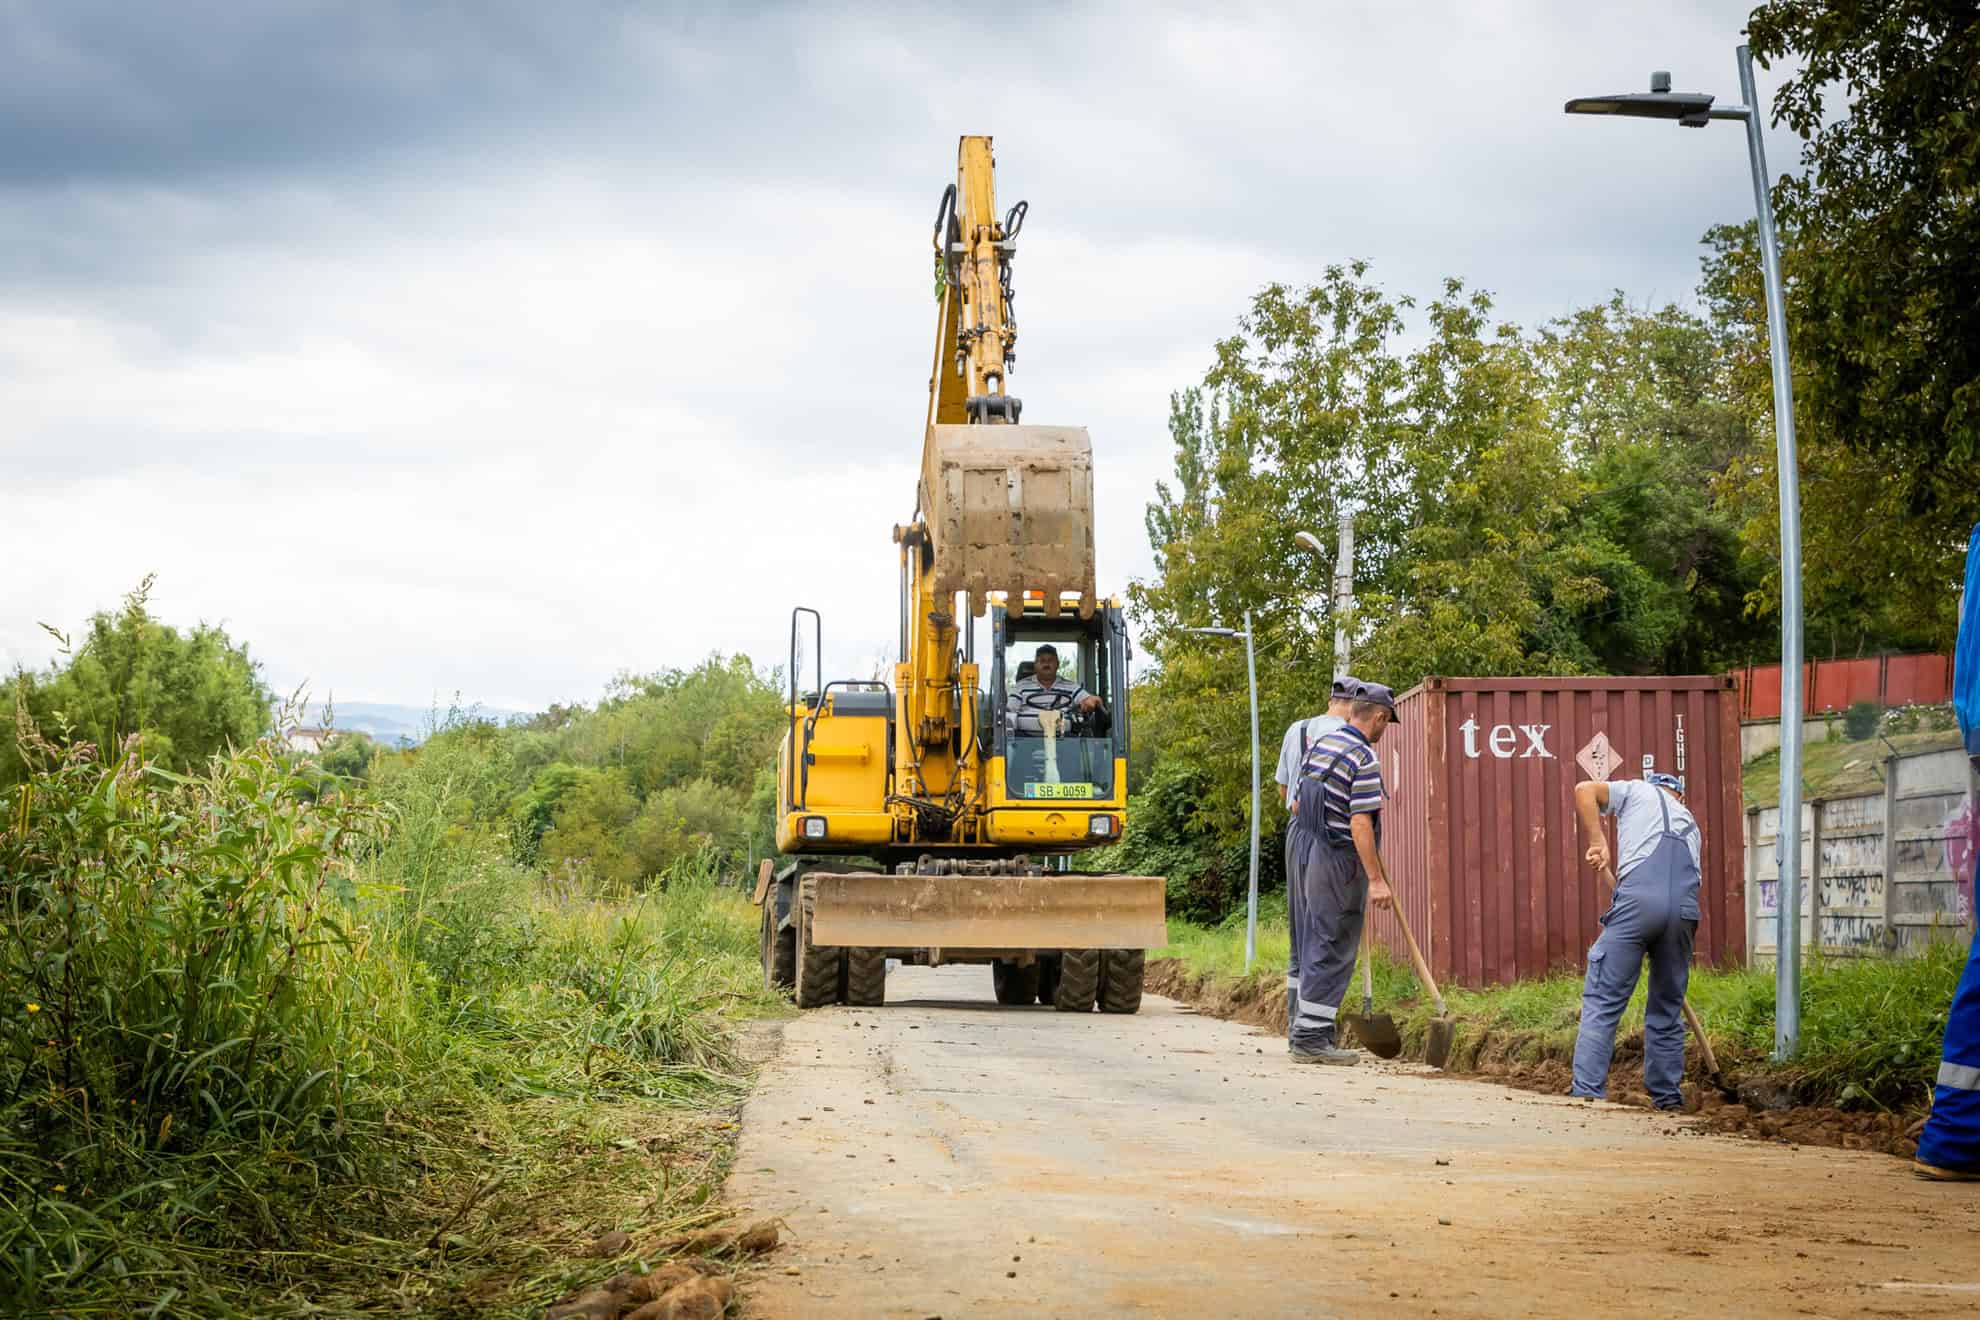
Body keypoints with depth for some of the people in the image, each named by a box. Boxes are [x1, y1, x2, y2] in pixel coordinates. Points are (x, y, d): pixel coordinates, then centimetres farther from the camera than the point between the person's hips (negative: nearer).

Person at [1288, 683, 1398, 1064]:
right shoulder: (1363, 759, -17)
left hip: (1309, 856, 9)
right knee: (1333, 952, -4)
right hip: (1341, 863, -9)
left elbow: (1296, 805, 16)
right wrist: (1376, 879, -22)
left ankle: (1304, 1028, 22)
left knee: (1314, 945, 16)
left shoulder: (1320, 746, 10)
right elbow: (1361, 824, -22)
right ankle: (1311, 1037, -4)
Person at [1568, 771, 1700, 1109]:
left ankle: (1587, 1092, -11)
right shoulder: (1689, 822, 36)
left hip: (1639, 899, -4)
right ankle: (1668, 1098, 17)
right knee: (1667, 1010, 16)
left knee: (1602, 1002, -4)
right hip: (1685, 909, 4)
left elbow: (1584, 790, 8)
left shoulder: (1637, 790, 25)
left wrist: (1595, 841, 10)